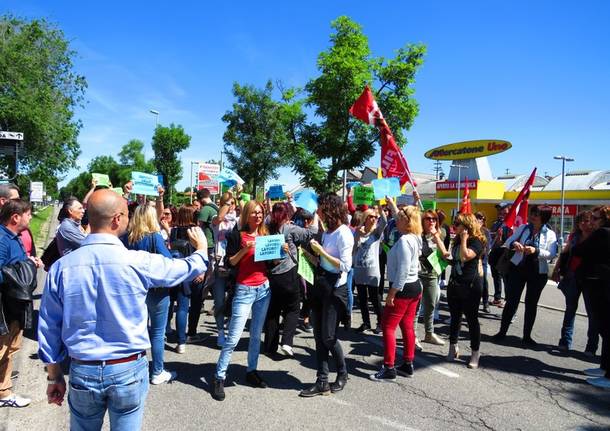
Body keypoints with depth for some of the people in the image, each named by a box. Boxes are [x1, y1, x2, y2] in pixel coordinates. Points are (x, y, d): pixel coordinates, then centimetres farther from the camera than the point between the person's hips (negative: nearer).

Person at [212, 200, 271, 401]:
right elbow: (230, 262, -9)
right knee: (234, 336, -5)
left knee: (256, 334, 12)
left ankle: (251, 371, 27)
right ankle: (219, 377, 7)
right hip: (244, 290, -5)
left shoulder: (266, 234, 10)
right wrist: (245, 249, -21)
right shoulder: (237, 235, -4)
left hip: (264, 288, 5)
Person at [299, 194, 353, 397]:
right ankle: (322, 382, 17)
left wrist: (321, 251, -18)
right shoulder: (327, 232, 10)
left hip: (334, 288, -8)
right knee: (319, 335, 8)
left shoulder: (343, 233, -15)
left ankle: (342, 374, 27)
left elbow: (345, 265, -20)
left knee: (328, 336, 1)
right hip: (320, 285, 8)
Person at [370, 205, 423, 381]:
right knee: (407, 326, 15)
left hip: (403, 289, -10)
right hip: (414, 286, 10)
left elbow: (402, 271, -25)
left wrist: (391, 293, -21)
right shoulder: (415, 238, 6)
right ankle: (408, 365, 24)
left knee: (388, 327, -2)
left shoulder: (404, 240, -21)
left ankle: (389, 368, 2)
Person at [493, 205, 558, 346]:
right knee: (511, 301, 1)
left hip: (538, 273, 0)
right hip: (518, 269, 0)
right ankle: (502, 331, 12)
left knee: (531, 303, 9)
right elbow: (508, 242, -1)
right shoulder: (523, 228, 1)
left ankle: (527, 336, 21)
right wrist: (514, 244, -24)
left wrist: (536, 250, -31)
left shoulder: (550, 234, -3)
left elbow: (552, 255, -14)